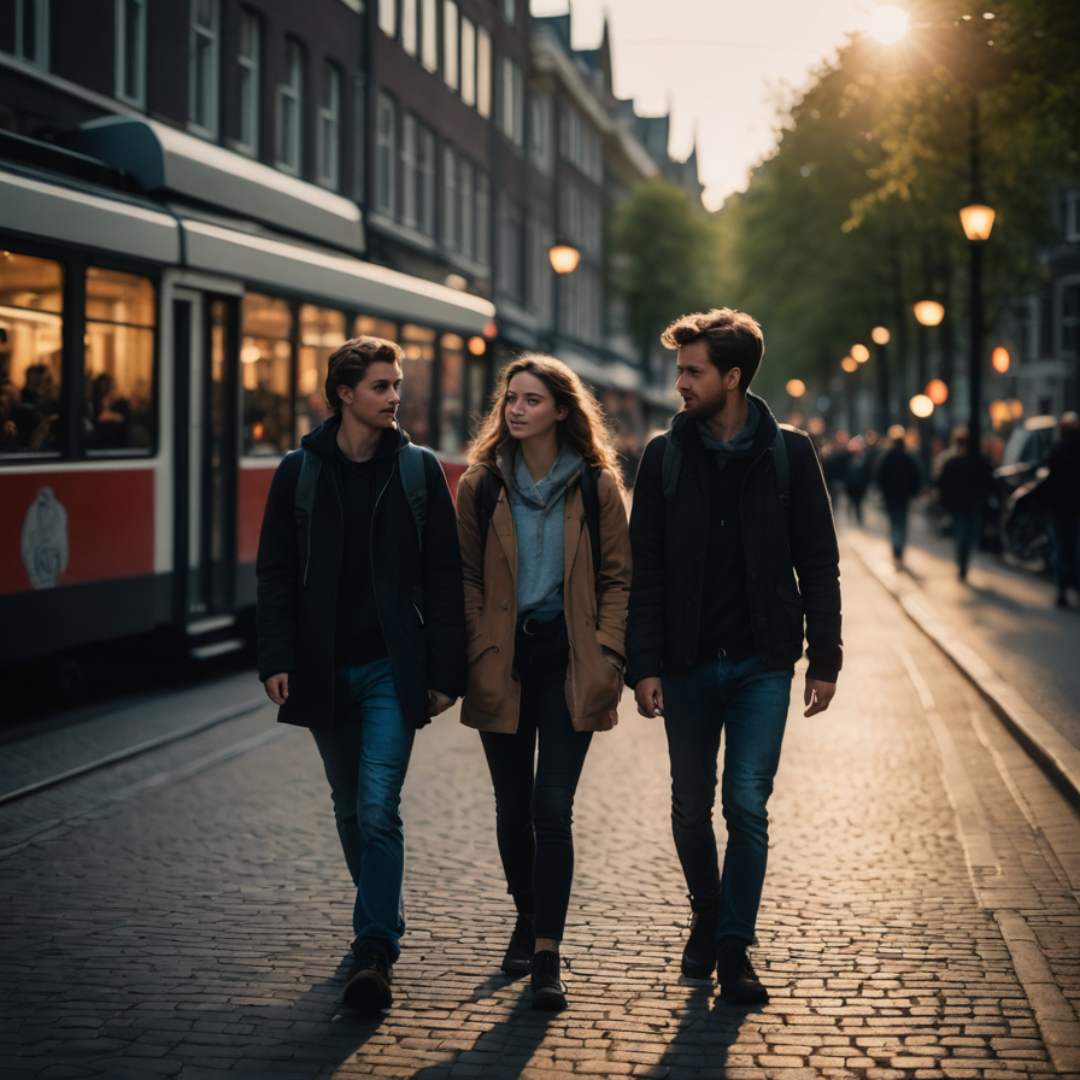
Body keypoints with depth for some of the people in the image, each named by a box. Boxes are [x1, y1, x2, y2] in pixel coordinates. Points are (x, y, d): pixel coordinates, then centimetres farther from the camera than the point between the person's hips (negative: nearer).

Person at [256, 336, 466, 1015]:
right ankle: (387, 917, 33)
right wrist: (277, 658, -5)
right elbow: (276, 572, 5)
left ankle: (376, 953, -11)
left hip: (392, 670, -2)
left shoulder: (419, 469, 2)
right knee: (351, 809, 14)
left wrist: (446, 672, -4)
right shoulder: (300, 471, 4)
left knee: (379, 809, -12)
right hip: (326, 670, 2)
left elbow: (445, 577, 1)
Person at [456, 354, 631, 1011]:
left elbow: (617, 577, 4)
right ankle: (528, 916, 33)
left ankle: (547, 956, -9)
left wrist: (607, 652, -6)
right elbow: (467, 576, 9)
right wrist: (476, 650, -2)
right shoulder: (483, 485, 5)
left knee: (553, 805, -10)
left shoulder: (596, 486, 1)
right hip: (503, 661, 2)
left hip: (569, 660, -2)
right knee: (513, 804, 11)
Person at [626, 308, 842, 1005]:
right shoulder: (666, 456, 3)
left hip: (763, 663, -2)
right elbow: (645, 568, 3)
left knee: (748, 803, -7)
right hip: (689, 662, 2)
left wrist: (825, 660, -1)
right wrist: (644, 665, -4)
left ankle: (734, 948, 4)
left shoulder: (789, 454, 0)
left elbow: (818, 563, 3)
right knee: (692, 806, 10)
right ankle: (707, 919, 32)